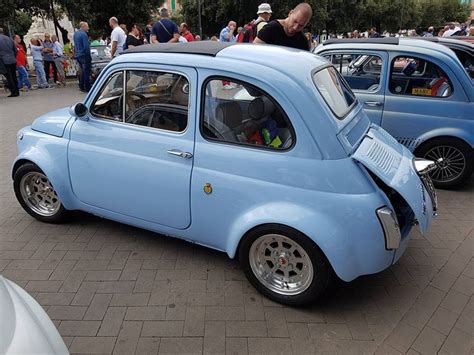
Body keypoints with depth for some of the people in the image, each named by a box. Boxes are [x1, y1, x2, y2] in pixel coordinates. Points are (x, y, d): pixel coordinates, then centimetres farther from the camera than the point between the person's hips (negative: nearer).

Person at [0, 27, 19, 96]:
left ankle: (13, 92, -3)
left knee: (9, 78, -1)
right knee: (14, 76, 11)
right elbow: (16, 50, 12)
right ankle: (17, 91, 13)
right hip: (13, 61, 5)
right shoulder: (9, 39, 8)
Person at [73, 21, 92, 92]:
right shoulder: (84, 34, -15)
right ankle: (87, 88, -4)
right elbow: (86, 46, -19)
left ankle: (81, 87, 18)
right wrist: (89, 56, -12)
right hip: (84, 55, -9)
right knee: (86, 72, -5)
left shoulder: (75, 34, 14)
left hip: (78, 55, 9)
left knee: (82, 71, 16)